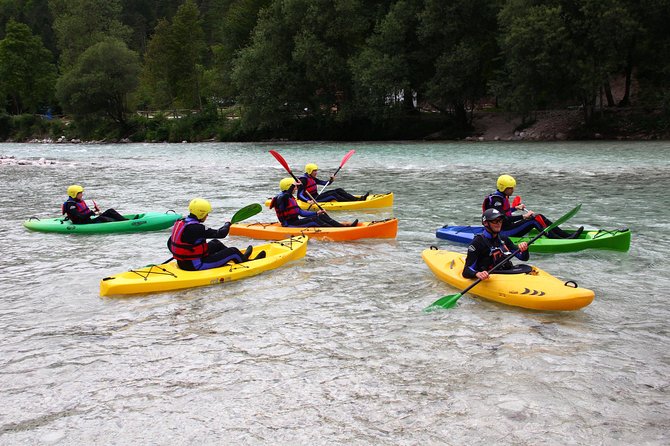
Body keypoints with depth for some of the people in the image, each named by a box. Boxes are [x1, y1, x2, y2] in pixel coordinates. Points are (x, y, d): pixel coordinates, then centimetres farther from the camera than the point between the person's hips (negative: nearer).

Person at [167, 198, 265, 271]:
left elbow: (170, 243, 10)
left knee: (216, 243, 27)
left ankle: (240, 257, 44)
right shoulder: (196, 228, -26)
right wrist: (227, 225, 1)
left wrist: (178, 254, 27)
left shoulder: (180, 222, 1)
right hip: (196, 266, -10)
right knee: (233, 251, 0)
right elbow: (220, 234, -21)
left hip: (182, 263, 10)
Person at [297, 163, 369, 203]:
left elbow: (324, 183, 17)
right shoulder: (303, 180, -16)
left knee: (339, 190, 0)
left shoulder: (312, 178, 13)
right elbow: (299, 195, -22)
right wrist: (308, 201, -37)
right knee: (333, 194, -25)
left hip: (316, 196, 10)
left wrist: (331, 180, -4)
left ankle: (357, 199, -10)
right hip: (312, 199, -10)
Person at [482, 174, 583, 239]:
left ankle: (567, 235, -7)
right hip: (504, 232, -10)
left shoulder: (503, 197, 14)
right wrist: (523, 216, -24)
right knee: (535, 219, -22)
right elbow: (504, 219, -26)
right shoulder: (496, 199, -18)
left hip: (508, 227, 10)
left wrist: (515, 208, 27)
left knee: (540, 217, 0)